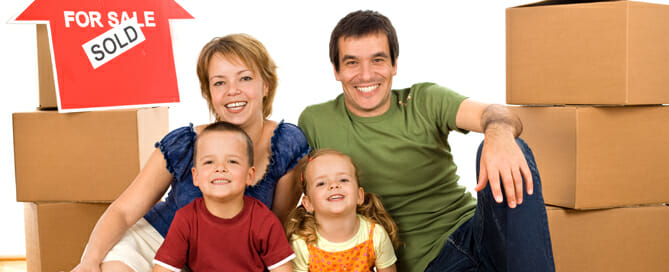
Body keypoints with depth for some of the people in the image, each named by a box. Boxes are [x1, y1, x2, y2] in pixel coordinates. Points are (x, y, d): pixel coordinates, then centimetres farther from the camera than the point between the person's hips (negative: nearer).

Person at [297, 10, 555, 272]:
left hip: (473, 229, 3)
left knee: (505, 149, -26)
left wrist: (499, 133, -41)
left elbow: (492, 113, -16)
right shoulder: (315, 123, 2)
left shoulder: (425, 102, 2)